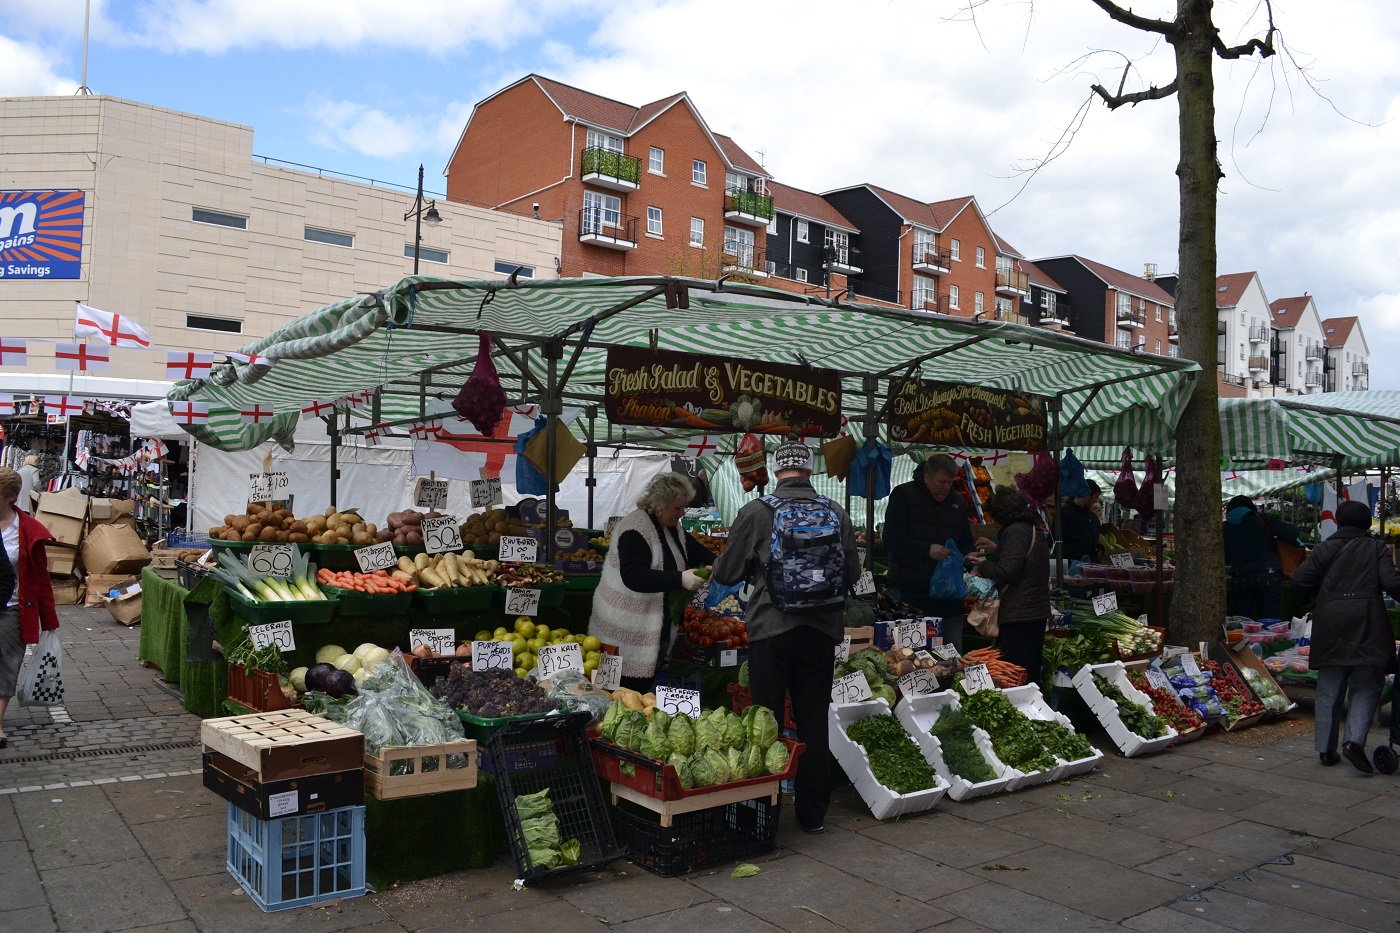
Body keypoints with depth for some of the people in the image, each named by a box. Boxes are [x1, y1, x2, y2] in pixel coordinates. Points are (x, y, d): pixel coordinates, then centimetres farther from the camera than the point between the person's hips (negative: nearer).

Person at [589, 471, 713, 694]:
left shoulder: (672, 527, 11)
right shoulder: (635, 529, -19)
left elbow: (695, 552, 19)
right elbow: (633, 577, -28)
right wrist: (680, 579, -33)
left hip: (655, 629, 9)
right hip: (627, 632, -9)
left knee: (643, 693, 13)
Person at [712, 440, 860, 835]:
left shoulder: (756, 512, -8)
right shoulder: (836, 513, 0)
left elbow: (727, 573, -2)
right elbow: (853, 573, 7)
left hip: (772, 628, -3)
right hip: (822, 629, 3)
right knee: (814, 722, 12)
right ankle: (813, 813, 21)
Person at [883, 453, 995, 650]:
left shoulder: (957, 502, 15)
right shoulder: (903, 495, -3)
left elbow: (966, 542, 22)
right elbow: (891, 539, -11)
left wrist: (968, 557, -1)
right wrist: (927, 550, -20)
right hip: (910, 591, -5)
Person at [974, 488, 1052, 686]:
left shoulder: (1015, 531, -14)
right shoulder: (1034, 529, 16)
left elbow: (1006, 572, -20)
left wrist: (982, 566, -3)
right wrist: (995, 549, 24)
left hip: (1019, 615, -10)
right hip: (1038, 612, 10)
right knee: (1031, 674, 15)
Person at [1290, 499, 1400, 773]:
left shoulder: (1325, 549, 5)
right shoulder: (1377, 548, 2)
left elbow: (1299, 580, 0)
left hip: (1330, 626, 2)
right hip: (1366, 626, -2)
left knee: (1329, 691, 9)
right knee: (1366, 688, 6)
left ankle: (1326, 749, 12)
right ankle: (1355, 740, -12)